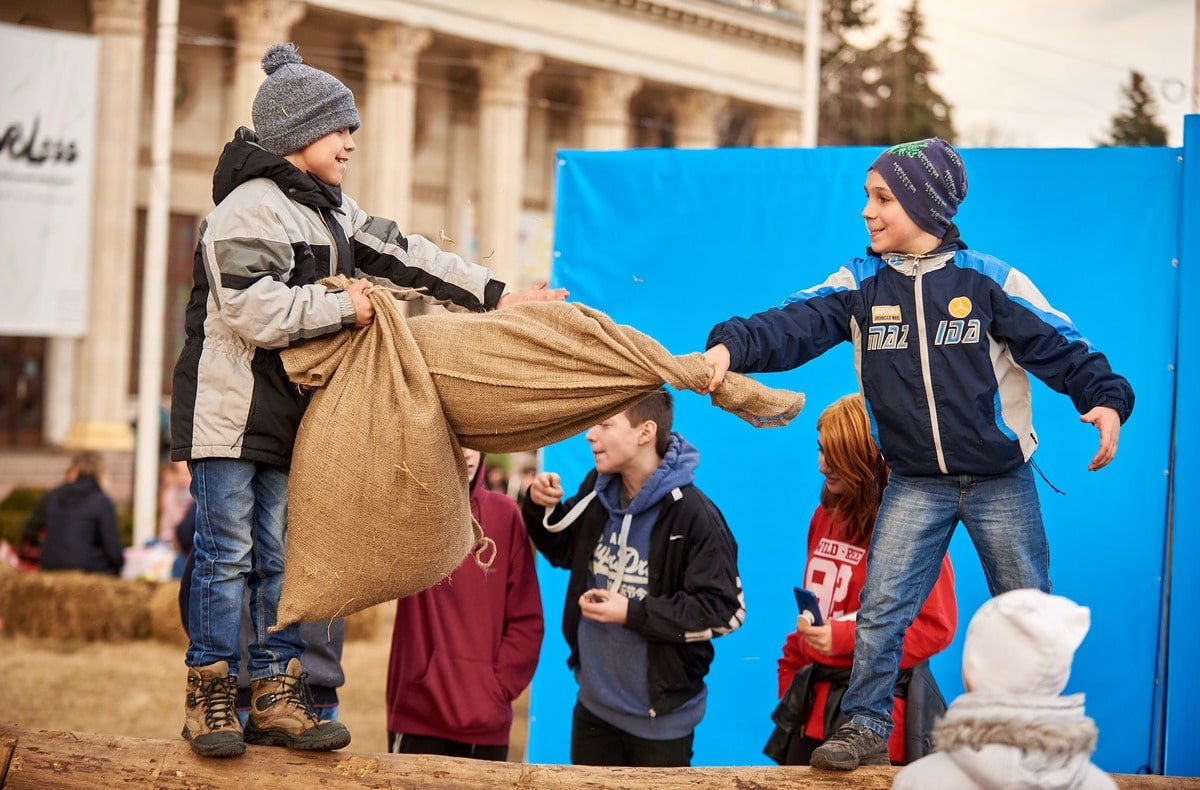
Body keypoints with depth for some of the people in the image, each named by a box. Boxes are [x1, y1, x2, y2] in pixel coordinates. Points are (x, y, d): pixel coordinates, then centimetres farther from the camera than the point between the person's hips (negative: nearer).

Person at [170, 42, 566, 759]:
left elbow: (407, 258, 14)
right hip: (230, 409, -8)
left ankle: (278, 698, 12)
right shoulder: (250, 209, -14)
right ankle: (210, 697, 3)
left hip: (293, 416, 8)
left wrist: (494, 296, 8)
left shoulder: (332, 211, 15)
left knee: (282, 558, 8)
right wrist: (343, 306, -14)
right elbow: (256, 310, -24)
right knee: (228, 554, -5)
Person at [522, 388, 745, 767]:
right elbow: (565, 551, 17)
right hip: (593, 704, 6)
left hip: (660, 718, -6)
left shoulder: (691, 513, -21)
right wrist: (543, 509, -4)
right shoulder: (596, 490, -1)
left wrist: (633, 613, -24)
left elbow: (725, 611, -20)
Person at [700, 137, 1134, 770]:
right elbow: (796, 325, -15)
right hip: (916, 486, 1)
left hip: (1001, 485, -1)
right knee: (880, 611, -5)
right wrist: (733, 345, -33)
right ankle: (865, 726, 11)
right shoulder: (860, 285, -1)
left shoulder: (988, 280, -7)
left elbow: (1058, 346, -8)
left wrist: (1106, 399, -24)